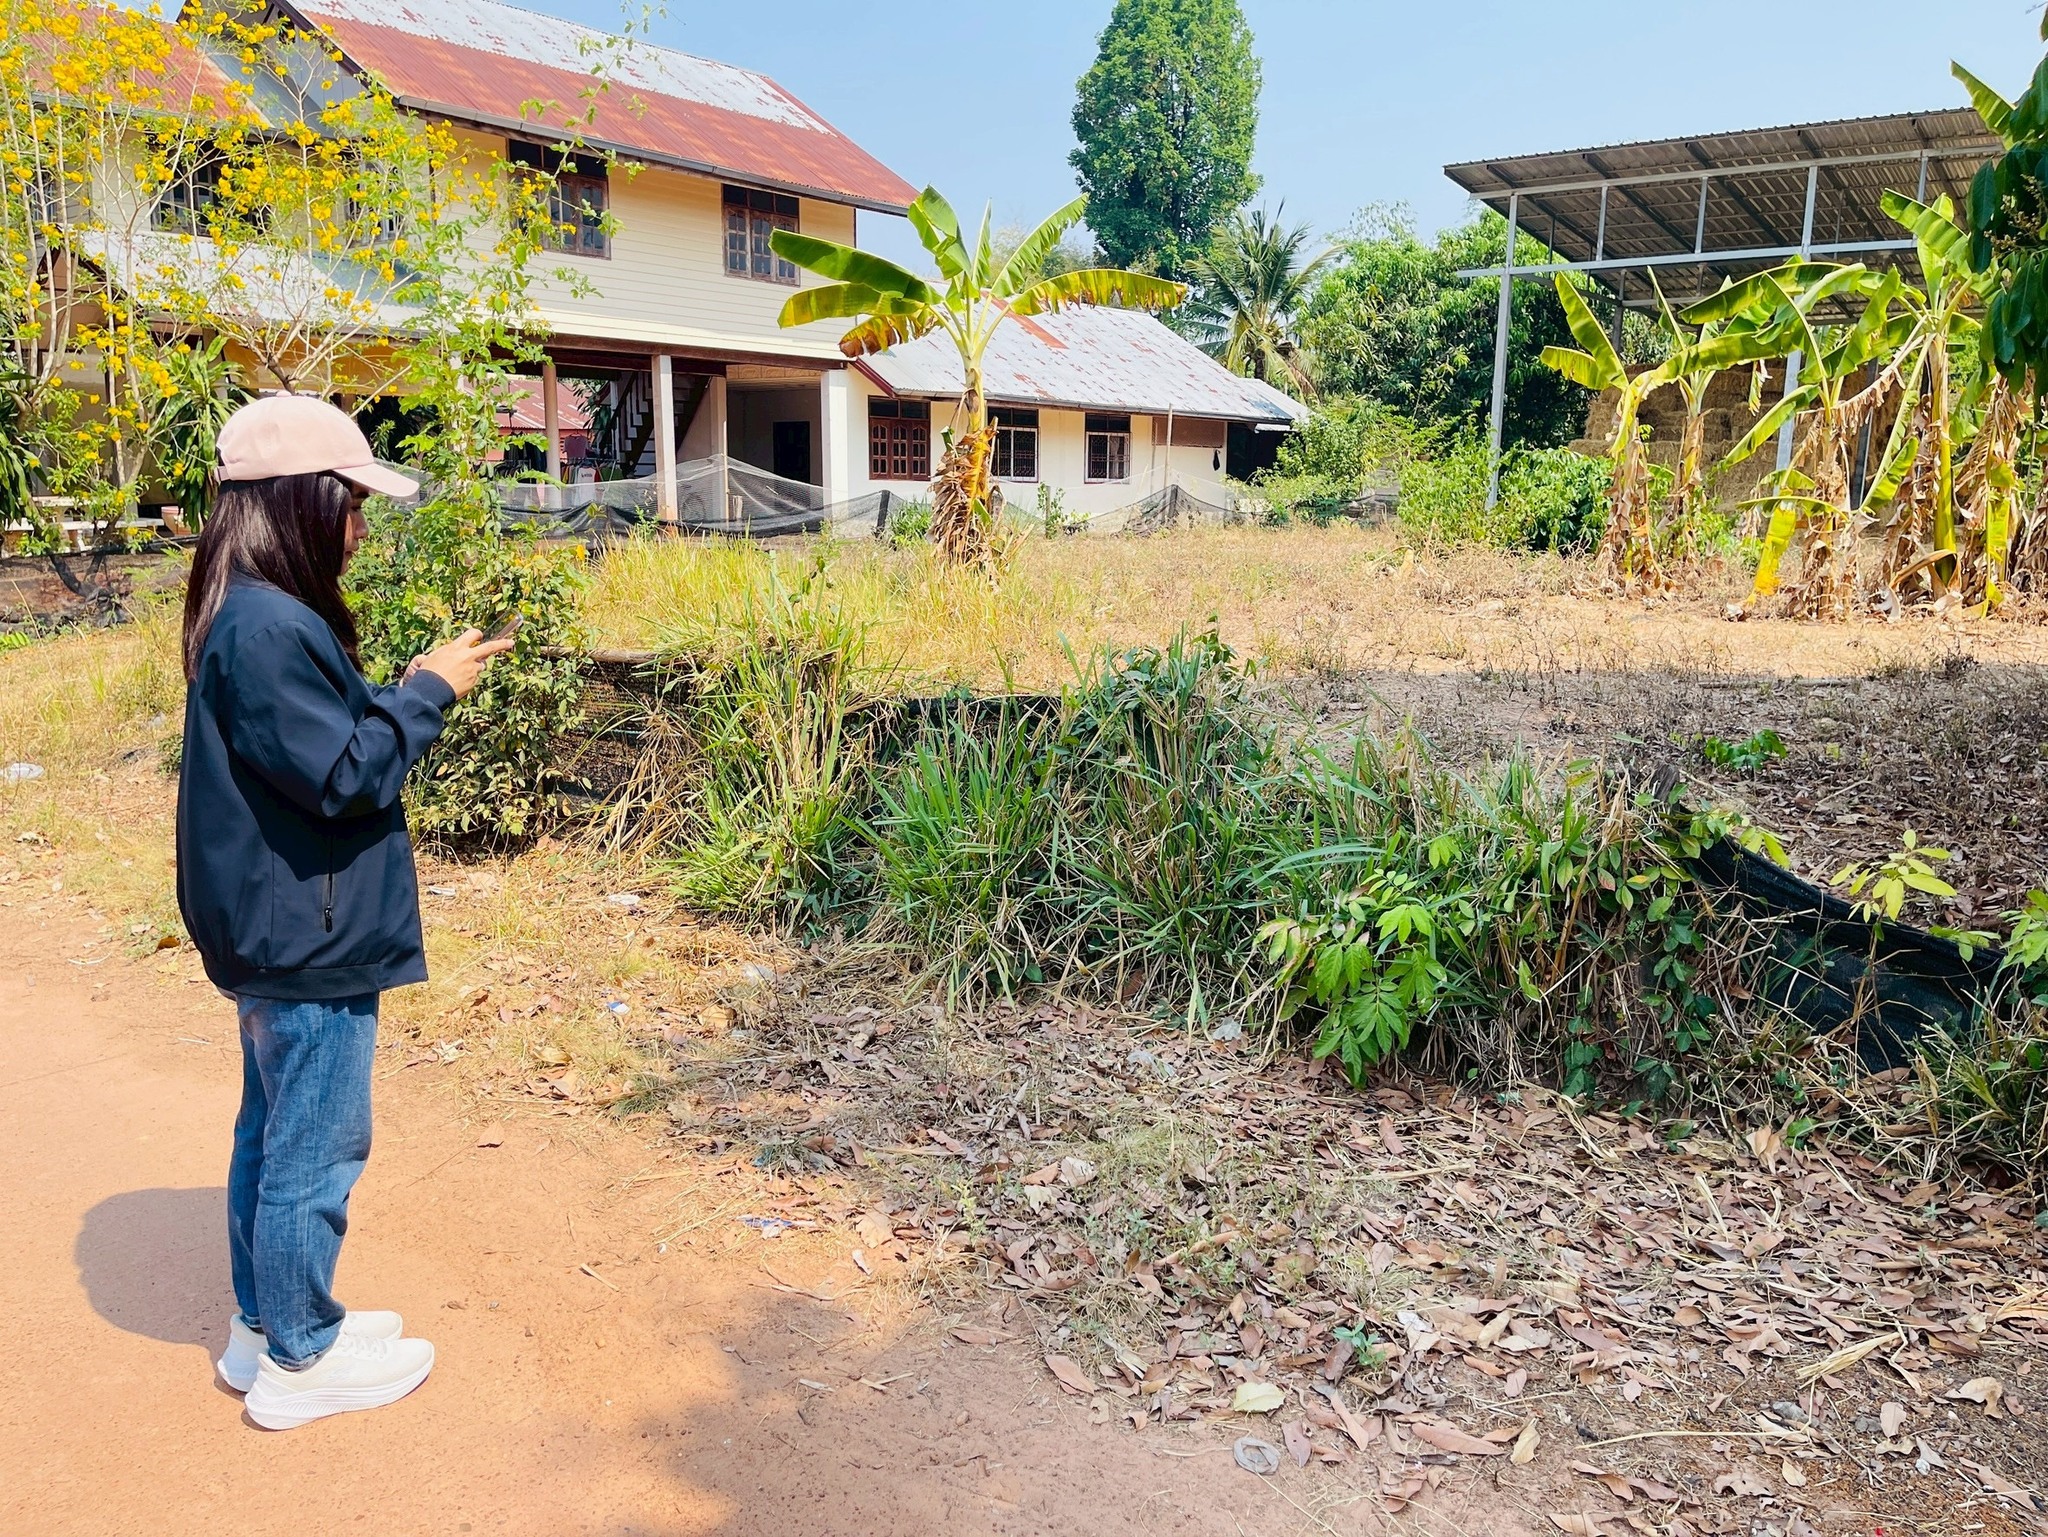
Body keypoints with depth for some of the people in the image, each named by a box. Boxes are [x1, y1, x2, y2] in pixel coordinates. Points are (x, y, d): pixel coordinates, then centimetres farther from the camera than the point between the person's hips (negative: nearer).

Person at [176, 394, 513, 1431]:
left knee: (273, 1135, 21)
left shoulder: (254, 615, 9)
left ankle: (264, 1323, 36)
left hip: (279, 931, 10)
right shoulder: (270, 627, -23)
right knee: (315, 1152, 4)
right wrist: (429, 690, -14)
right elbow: (342, 774, -24)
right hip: (309, 940, -10)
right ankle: (300, 1361, 20)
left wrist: (415, 687, 5)